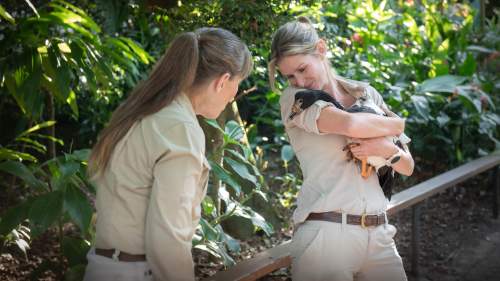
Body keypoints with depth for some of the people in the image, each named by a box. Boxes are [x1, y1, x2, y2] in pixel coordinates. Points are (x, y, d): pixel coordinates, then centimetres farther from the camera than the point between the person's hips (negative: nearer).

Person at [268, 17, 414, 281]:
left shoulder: (366, 93, 11)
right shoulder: (293, 98, -2)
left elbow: (407, 167, 11)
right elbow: (351, 124, -21)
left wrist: (389, 149, -10)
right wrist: (397, 124, -4)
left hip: (379, 233, 4)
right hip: (325, 232, -4)